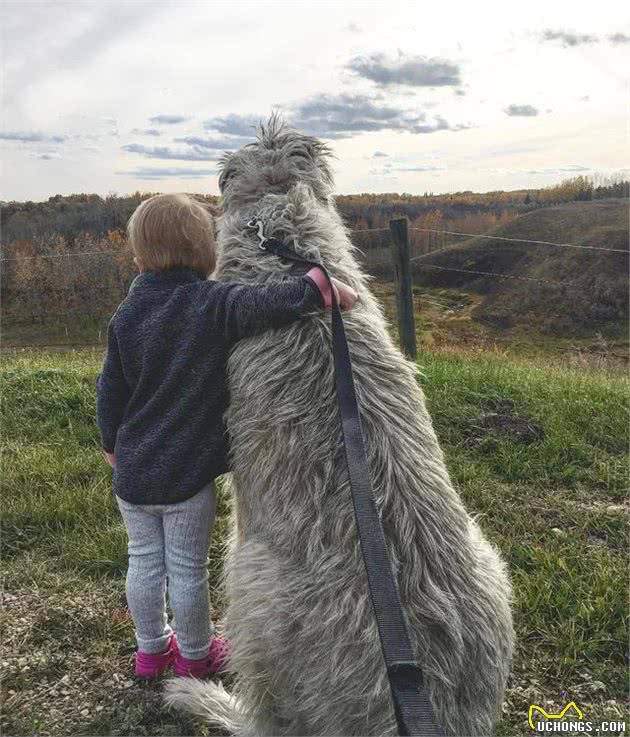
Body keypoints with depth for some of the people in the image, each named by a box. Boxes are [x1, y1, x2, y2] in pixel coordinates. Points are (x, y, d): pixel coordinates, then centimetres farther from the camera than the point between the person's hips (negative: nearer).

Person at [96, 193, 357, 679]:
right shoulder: (215, 303, -15)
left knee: (145, 562, 21)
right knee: (188, 569, 13)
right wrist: (323, 286, -25)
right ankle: (195, 654, 34)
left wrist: (112, 444, 18)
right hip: (187, 473, -4)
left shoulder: (127, 314, 0)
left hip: (132, 471, 5)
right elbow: (268, 304, -35)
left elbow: (110, 391, 5)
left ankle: (151, 648, 39)